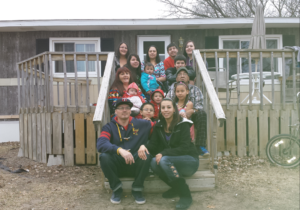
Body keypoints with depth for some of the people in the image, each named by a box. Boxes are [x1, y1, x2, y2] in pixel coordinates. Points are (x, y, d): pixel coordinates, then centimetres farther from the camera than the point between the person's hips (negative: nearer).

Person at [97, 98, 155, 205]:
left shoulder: (142, 124, 4)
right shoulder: (109, 127, 0)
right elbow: (101, 144, -19)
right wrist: (120, 150, -34)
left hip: (135, 165, 0)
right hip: (117, 166, 0)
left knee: (146, 155, -28)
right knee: (104, 156, -28)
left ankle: (137, 189, -6)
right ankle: (116, 189, -6)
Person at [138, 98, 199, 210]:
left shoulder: (183, 124, -11)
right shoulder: (158, 126, 5)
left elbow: (184, 148, -19)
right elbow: (153, 144, -1)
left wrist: (164, 153, -29)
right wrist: (144, 146, -25)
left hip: (189, 161, -4)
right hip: (172, 163, 5)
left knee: (164, 160, -32)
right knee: (154, 163, -26)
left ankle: (185, 195, -20)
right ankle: (176, 188, -4)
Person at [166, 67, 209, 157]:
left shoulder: (195, 89, 8)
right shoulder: (173, 87, 6)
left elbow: (199, 105, -5)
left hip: (191, 116, 1)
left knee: (202, 113, -29)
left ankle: (200, 146, -27)